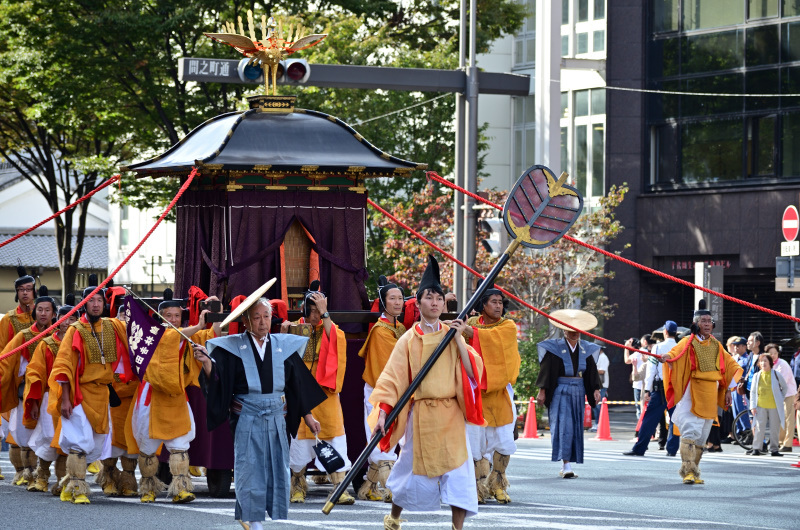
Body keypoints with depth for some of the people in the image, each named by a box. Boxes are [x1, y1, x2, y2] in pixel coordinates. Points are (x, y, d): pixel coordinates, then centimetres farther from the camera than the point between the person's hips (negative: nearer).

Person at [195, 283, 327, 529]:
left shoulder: (284, 346, 4)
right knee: (250, 471, -2)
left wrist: (307, 416, 13)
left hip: (277, 417, 3)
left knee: (278, 471, 6)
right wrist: (207, 364, -31)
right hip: (247, 419, -3)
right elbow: (216, 380, -11)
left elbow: (297, 384, 11)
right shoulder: (233, 347, -3)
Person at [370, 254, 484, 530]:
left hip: (451, 414, 2)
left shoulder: (452, 335, 7)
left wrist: (458, 341, -11)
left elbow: (472, 372, -3)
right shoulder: (409, 340, 1)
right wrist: (382, 413, -12)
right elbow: (391, 379, -3)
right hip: (421, 412, -2)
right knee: (415, 469, 6)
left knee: (457, 471, -7)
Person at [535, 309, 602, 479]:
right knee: (563, 425, -14)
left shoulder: (585, 349, 8)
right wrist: (542, 391, -10)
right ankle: (566, 464, -20)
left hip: (578, 393, 5)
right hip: (560, 392, -5)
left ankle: (565, 465, 15)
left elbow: (592, 372, 12)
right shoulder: (555, 348, -5)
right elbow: (546, 370, -6)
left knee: (575, 428, 6)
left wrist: (596, 389, 3)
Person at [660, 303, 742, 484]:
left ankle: (693, 471, 16)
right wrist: (666, 357, -43)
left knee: (702, 437, 8)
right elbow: (674, 354, -20)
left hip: (710, 396, 5)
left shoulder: (716, 345, 14)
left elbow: (732, 366, 22)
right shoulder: (688, 343, 0)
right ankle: (688, 471, -19)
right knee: (690, 431, -16)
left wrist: (728, 390, 13)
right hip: (691, 395, -5)